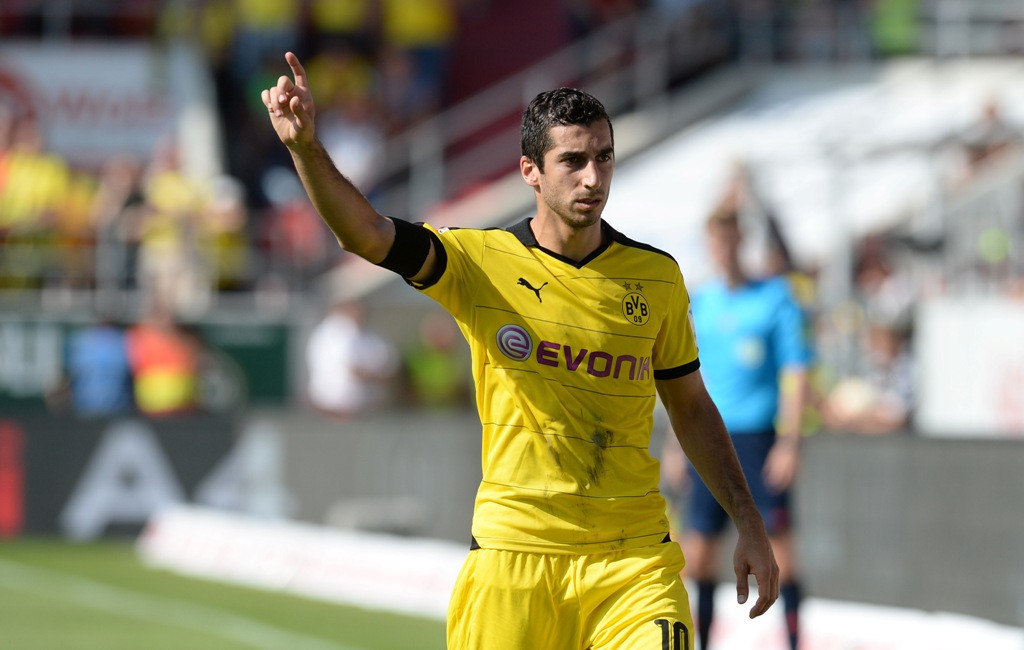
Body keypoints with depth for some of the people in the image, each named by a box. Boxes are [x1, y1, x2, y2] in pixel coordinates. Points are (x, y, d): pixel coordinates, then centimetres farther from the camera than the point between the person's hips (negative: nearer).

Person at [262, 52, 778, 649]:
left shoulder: (656, 278, 5)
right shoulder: (479, 263, -2)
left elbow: (691, 408, 16)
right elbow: (366, 233, -17)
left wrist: (750, 526, 13)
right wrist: (306, 146, -35)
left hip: (634, 559, 1)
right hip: (512, 555, -1)